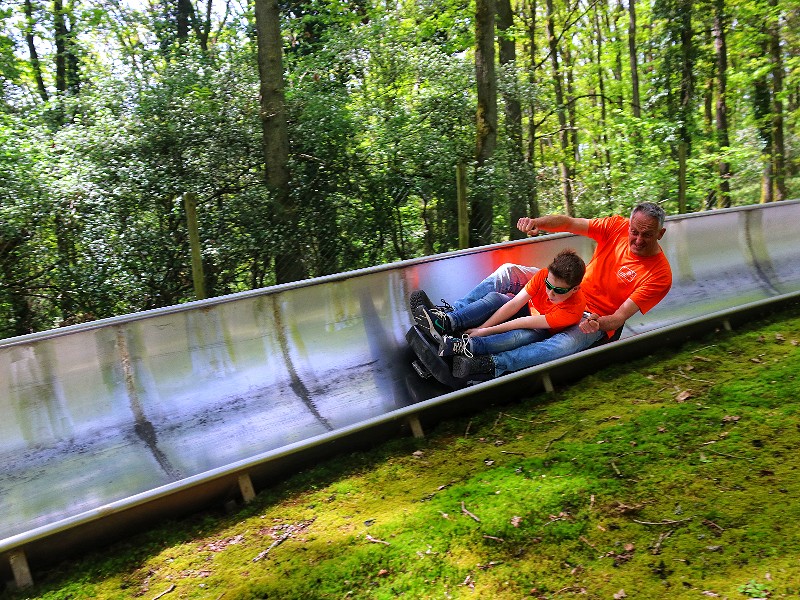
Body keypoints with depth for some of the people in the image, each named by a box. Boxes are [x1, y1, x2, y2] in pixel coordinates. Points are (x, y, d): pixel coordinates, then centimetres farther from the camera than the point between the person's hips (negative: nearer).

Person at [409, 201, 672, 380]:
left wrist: (599, 323, -41)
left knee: (566, 344, -41)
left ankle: (490, 365, -54)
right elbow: (568, 223, -9)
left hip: (598, 319, -6)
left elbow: (620, 317, -20)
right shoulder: (618, 227, -6)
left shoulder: (660, 274, -17)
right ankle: (448, 315, -16)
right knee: (509, 272, -6)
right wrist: (537, 222, -29)